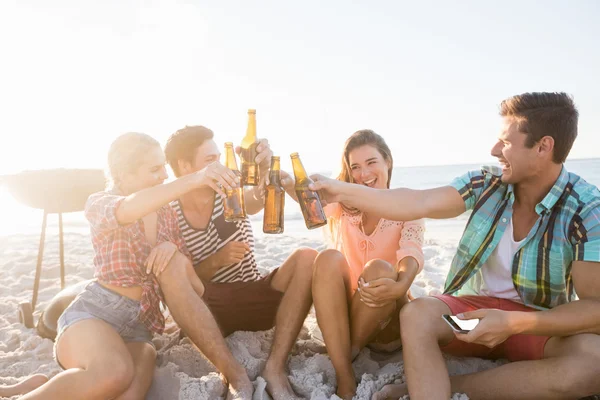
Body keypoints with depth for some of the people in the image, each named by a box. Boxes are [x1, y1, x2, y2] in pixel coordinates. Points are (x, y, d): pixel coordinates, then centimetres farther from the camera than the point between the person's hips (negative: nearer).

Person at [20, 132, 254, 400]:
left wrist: (173, 248, -11)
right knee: (114, 374, -38)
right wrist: (195, 179, -42)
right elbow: (129, 210, -31)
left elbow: (195, 286, 11)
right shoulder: (99, 204, -1)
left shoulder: (166, 213, 13)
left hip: (138, 328, 4)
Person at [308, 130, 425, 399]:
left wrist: (400, 286, -45)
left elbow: (412, 253, -23)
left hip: (386, 319, -2)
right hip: (342, 311, 2)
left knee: (379, 269, -32)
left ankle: (349, 352, -14)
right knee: (328, 259, -28)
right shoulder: (342, 204, 2)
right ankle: (344, 377, -32)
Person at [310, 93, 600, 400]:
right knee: (416, 313, -29)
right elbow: (420, 203, -17)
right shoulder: (485, 184, -7)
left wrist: (514, 324, -34)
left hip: (544, 324, -1)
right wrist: (342, 191, -22)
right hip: (478, 308, 1)